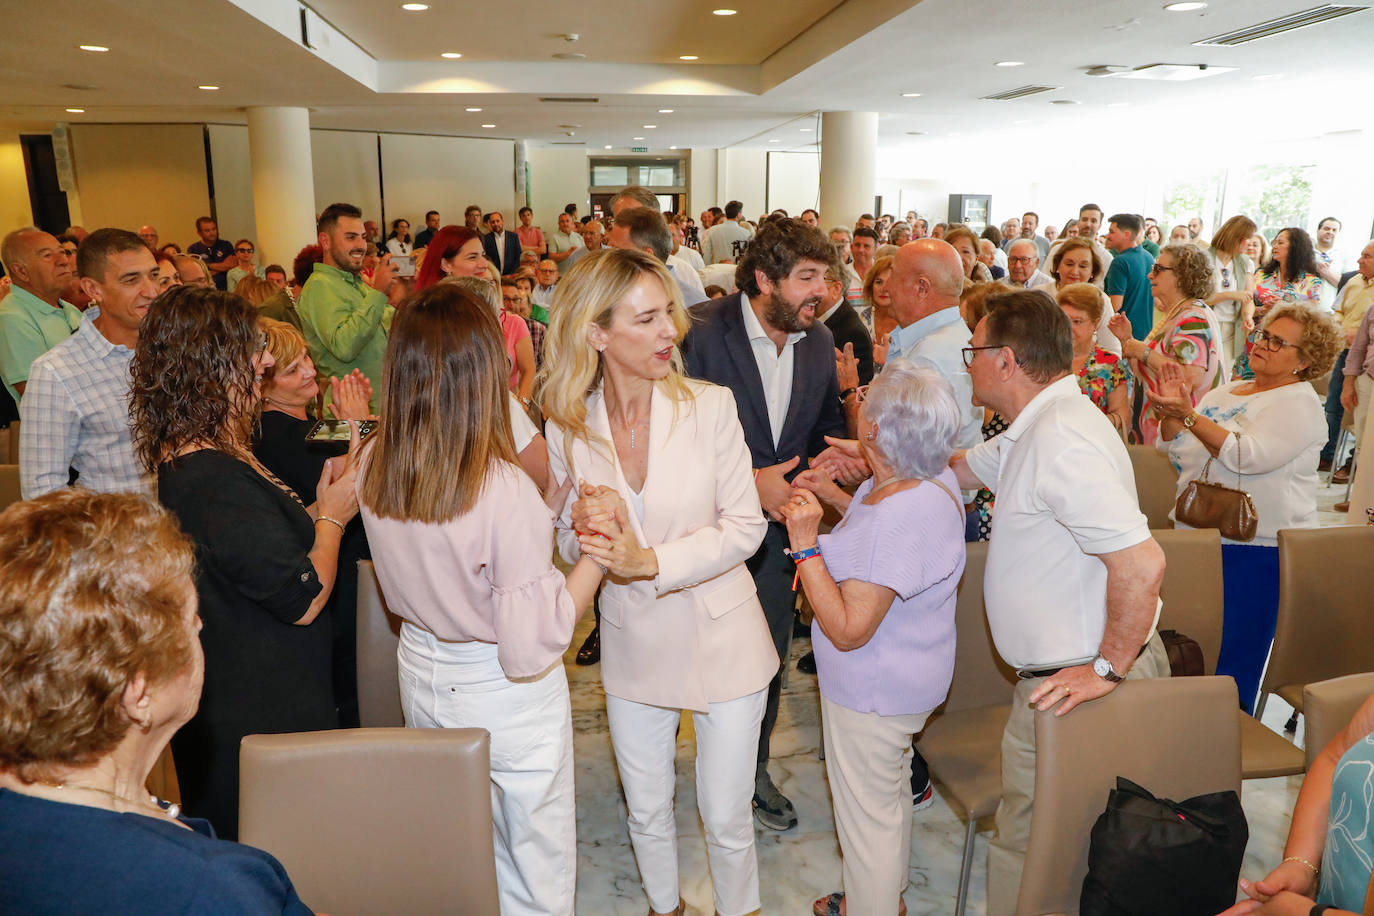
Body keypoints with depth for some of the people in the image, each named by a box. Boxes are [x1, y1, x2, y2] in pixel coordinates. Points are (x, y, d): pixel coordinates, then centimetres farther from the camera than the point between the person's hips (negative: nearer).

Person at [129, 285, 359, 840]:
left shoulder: (187, 463, 4)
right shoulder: (216, 479, -28)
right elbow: (305, 599, -23)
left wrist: (321, 508, 3)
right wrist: (334, 516, -8)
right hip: (262, 720, -10)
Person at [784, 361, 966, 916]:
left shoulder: (900, 517, -35)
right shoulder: (932, 479, -4)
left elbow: (848, 630, -31)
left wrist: (805, 544, -29)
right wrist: (835, 497, 4)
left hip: (873, 692, -10)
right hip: (900, 679, 11)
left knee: (867, 812, 11)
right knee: (889, 792, 29)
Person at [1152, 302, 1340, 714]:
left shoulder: (1299, 403, -6)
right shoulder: (1226, 392, 15)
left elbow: (1245, 456, -22)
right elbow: (1175, 448, 15)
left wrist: (1189, 416, -24)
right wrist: (1172, 413, -3)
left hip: (1256, 548, -6)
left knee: (1234, 662, 0)